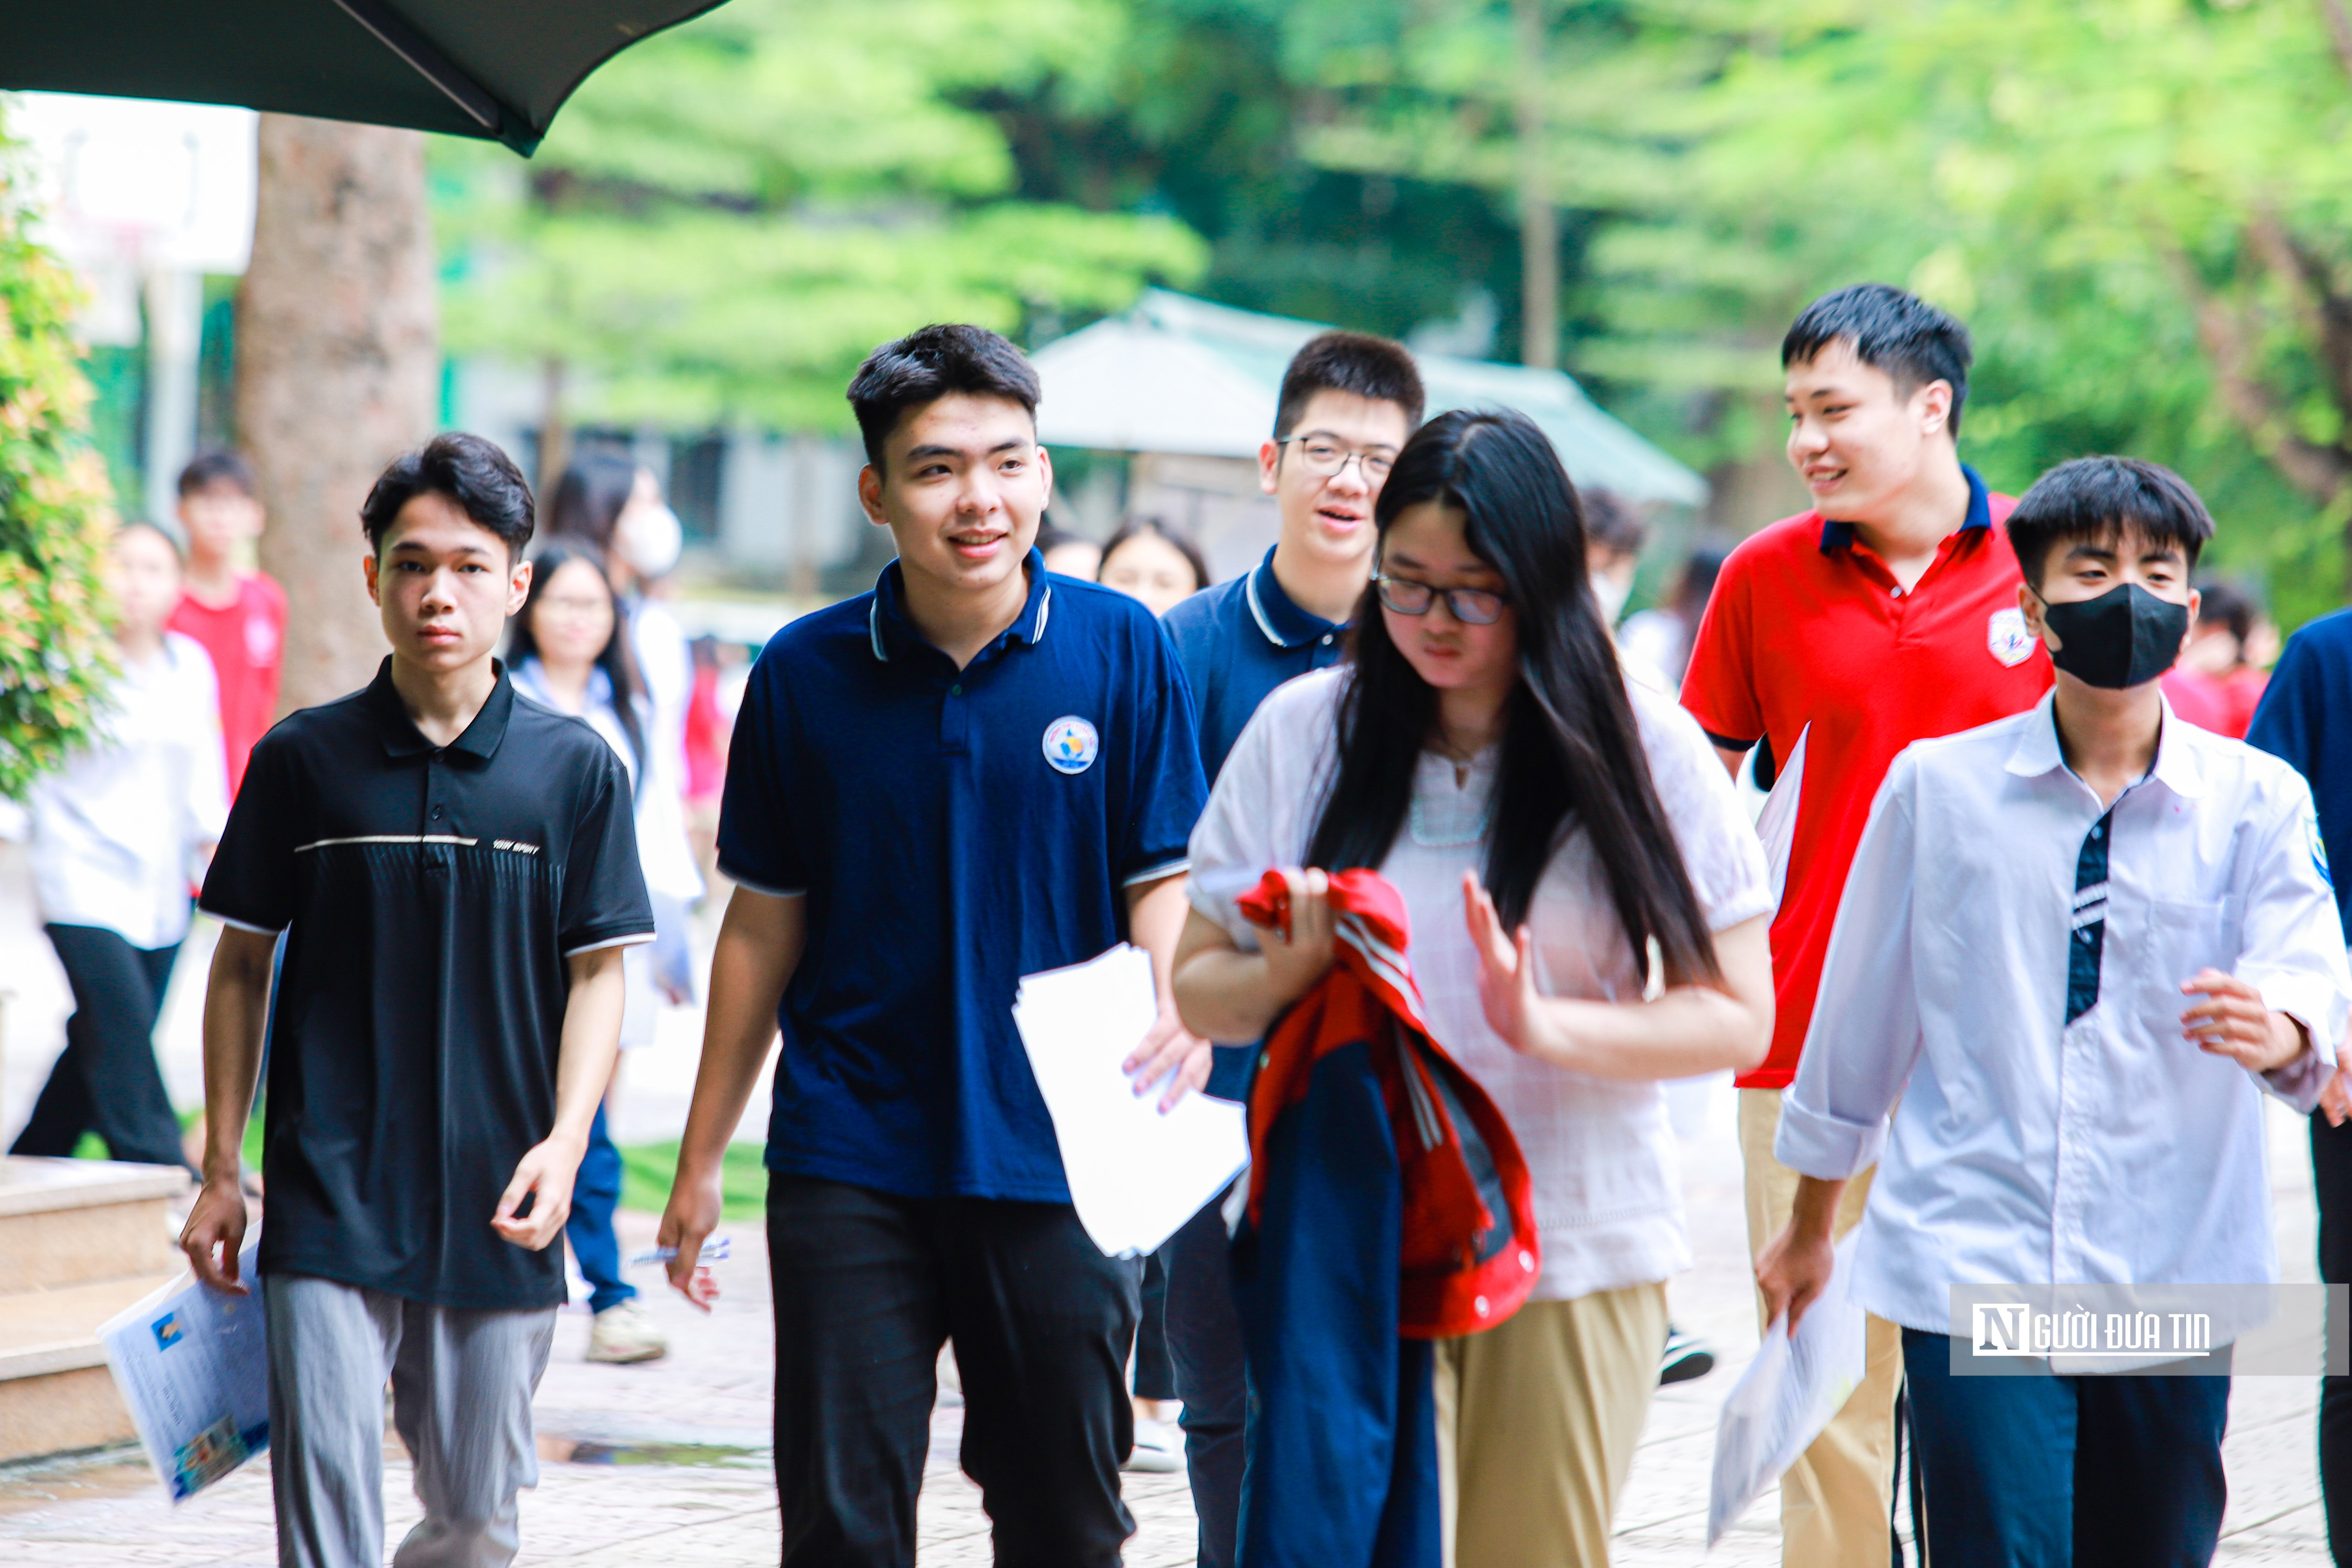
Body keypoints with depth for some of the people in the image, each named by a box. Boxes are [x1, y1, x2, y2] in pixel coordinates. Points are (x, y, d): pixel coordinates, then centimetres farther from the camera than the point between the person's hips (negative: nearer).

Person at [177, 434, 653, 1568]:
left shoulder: (573, 770, 2)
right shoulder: (304, 759, 2)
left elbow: (596, 976, 5)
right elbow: (242, 966, 8)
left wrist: (564, 1144, -9)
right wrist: (220, 1171, 5)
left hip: (497, 1217, 1)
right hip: (328, 1206, -1)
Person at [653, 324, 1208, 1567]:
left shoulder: (1120, 649, -2)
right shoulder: (806, 673, 0)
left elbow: (1162, 877, 1)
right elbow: (765, 927, 8)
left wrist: (1181, 999, -22)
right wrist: (700, 1160, 9)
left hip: (1055, 1159, 0)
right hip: (849, 1162, 0)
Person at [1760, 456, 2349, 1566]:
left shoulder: (2255, 800, 5)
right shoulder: (1938, 785, 4)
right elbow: (1863, 1011, 12)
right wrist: (1809, 1226, 19)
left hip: (2176, 1273, 1)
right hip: (1973, 1270, -1)